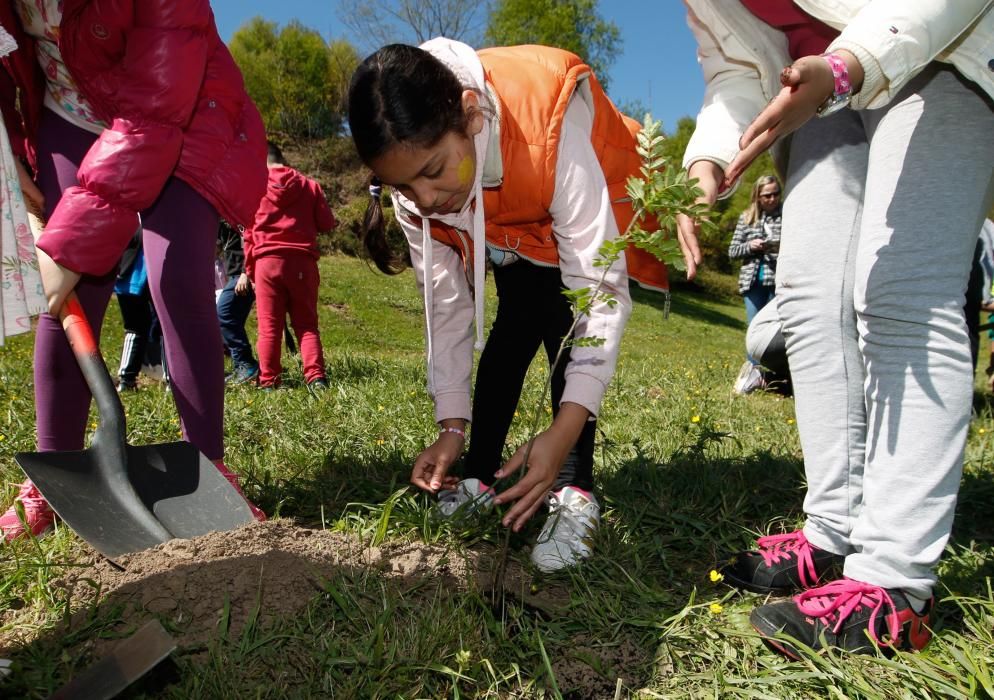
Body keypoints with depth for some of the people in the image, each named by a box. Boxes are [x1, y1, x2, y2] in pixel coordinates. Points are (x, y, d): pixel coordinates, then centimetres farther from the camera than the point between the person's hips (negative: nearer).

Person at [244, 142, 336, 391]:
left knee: (269, 326, 4)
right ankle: (315, 376, -7)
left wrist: (250, 269, 13)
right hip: (302, 261, 1)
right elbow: (326, 223, 5)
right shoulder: (309, 185, 5)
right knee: (306, 324, 6)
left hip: (267, 261, -1)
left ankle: (268, 380, 4)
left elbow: (249, 234, 5)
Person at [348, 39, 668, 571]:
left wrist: (564, 431, -50)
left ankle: (573, 495, -17)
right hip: (513, 227, 4)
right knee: (514, 332, -8)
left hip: (594, 205, -3)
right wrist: (451, 425, -26)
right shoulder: (412, 173, -27)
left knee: (565, 331, -23)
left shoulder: (552, 133, -44)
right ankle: (481, 480, 5)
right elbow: (445, 301, -21)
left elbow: (602, 294, -43)